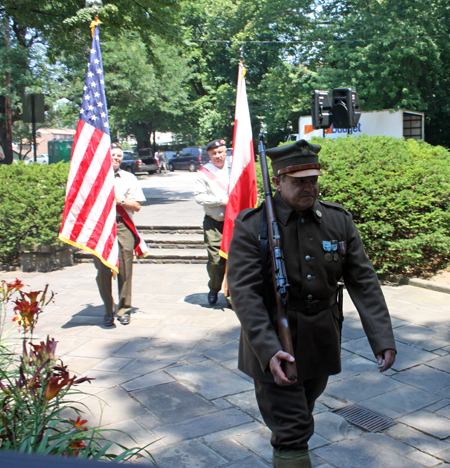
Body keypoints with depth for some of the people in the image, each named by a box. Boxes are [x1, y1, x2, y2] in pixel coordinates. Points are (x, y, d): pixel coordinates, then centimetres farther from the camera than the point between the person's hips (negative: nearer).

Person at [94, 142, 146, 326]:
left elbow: (137, 206, 7)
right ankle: (108, 311, 13)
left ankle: (124, 310, 14)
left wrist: (120, 201, -8)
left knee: (125, 270, 0)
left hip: (123, 227, 1)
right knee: (103, 271, 0)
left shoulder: (129, 178, 13)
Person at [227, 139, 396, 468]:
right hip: (274, 348, -4)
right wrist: (269, 350, -30)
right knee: (292, 432, -2)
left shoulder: (339, 220, -2)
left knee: (299, 419, 25)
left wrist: (383, 339, -11)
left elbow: (363, 281, -2)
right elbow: (244, 293, -19)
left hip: (322, 343, 5)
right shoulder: (252, 226, -14)